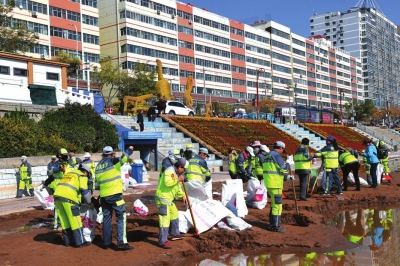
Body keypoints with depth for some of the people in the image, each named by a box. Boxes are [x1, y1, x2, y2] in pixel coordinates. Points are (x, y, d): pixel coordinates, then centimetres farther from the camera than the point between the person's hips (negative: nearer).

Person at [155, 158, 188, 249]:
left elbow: (177, 187, 28)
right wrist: (178, 179, -22)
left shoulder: (175, 173, 17)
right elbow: (167, 182, -34)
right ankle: (163, 241, -9)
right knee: (165, 219, -12)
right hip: (163, 198, -11)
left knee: (174, 214, 21)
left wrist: (183, 196, 27)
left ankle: (174, 234, 36)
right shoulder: (170, 171, -16)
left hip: (169, 199, 11)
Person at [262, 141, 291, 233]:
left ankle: (272, 224, 28)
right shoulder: (276, 155, -13)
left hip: (269, 183, 10)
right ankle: (276, 226, -1)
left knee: (274, 203, 20)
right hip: (275, 184, -10)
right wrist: (288, 165, 6)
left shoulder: (268, 155, 18)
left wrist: (287, 176, 21)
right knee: (277, 205, -4)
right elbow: (283, 168, -16)